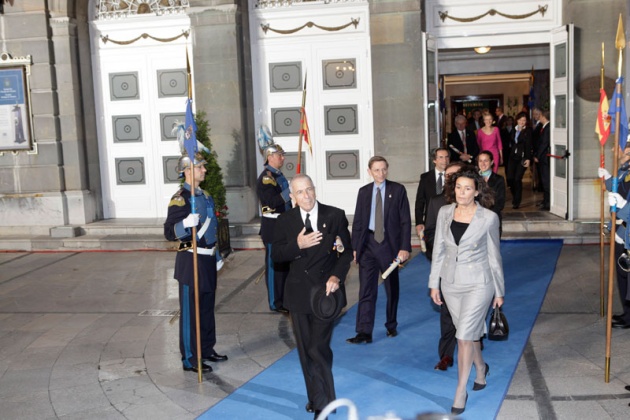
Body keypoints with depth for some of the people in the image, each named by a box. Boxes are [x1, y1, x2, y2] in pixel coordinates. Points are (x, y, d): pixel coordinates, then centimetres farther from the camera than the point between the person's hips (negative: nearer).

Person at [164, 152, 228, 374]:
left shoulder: (205, 196, 13)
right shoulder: (180, 199, -14)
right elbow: (169, 232, -18)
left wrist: (216, 254, 24)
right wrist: (185, 224, -37)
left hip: (208, 259, 8)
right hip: (191, 262, -8)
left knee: (207, 307, 17)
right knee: (190, 310, 1)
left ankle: (207, 349, 30)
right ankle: (190, 359, 11)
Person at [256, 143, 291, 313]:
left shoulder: (279, 175, 12)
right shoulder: (265, 178, -15)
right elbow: (274, 201, -25)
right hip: (272, 227, -9)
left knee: (286, 262, 17)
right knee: (274, 265, 0)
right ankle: (275, 302, 11)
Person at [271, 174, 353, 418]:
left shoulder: (335, 216, -1)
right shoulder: (285, 220, 4)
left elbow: (347, 251, 0)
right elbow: (276, 255, -1)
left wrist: (337, 276, -14)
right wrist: (297, 245, -18)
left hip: (325, 290, -3)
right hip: (299, 292, 3)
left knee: (318, 348, -9)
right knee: (305, 350, 11)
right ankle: (316, 398, 29)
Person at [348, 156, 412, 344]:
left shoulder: (398, 190, -1)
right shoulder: (363, 191, 7)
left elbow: (405, 221, -4)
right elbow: (357, 221, 9)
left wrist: (405, 247, -11)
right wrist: (354, 247, 3)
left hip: (389, 244, -1)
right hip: (368, 243, 2)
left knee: (392, 288, 12)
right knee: (366, 289, -3)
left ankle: (391, 325, 29)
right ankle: (364, 332, -2)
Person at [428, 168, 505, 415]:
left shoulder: (489, 218, -10)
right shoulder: (445, 213, -2)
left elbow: (494, 256, -3)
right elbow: (439, 249, 5)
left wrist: (499, 291, 3)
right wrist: (434, 283, 5)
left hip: (478, 283, -4)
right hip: (451, 283, 4)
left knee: (464, 336, -8)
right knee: (469, 332, 18)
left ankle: (460, 393, 7)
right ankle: (481, 367, 47)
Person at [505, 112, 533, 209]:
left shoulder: (528, 131, -1)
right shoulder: (514, 130, 11)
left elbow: (528, 145, -5)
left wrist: (528, 158, -12)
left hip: (522, 157, -4)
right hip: (512, 156, 4)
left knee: (517, 179, -7)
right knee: (510, 177, -4)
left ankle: (517, 202, 3)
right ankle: (514, 196, 20)